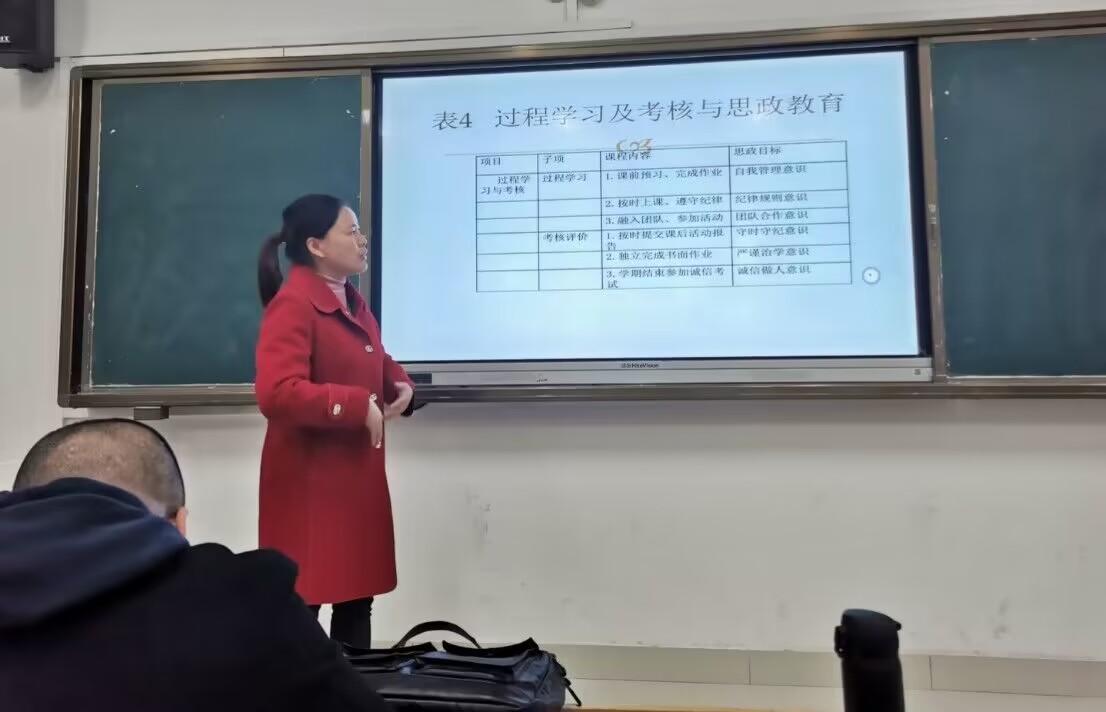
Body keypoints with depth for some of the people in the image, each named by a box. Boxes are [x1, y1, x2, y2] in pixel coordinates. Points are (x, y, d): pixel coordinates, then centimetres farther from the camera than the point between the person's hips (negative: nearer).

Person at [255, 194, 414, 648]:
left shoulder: (354, 305, 12)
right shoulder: (292, 306, -17)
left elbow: (378, 365, 25)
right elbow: (277, 393, -29)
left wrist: (402, 386, 4)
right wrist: (358, 406, -24)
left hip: (357, 478, 9)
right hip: (309, 483, -9)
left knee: (358, 598, 17)